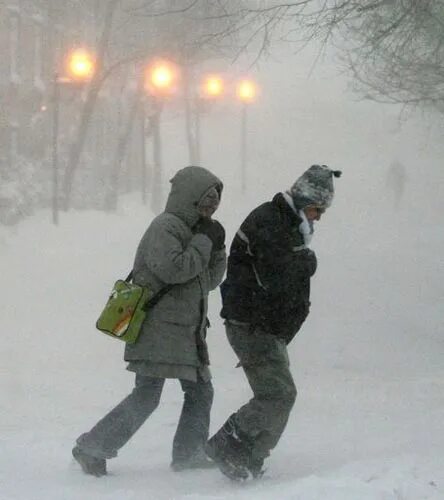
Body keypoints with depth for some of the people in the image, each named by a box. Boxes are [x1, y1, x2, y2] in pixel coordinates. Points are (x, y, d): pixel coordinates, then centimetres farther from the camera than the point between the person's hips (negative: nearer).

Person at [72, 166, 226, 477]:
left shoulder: (192, 230, 18)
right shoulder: (165, 227, -11)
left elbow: (209, 280, 20)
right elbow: (173, 269, -25)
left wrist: (218, 248, 5)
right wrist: (204, 241, -15)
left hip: (187, 331, 10)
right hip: (159, 330, -10)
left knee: (200, 391, 12)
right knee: (147, 396, -12)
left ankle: (189, 455, 21)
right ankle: (92, 448, -6)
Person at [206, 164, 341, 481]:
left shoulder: (290, 226, 18)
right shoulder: (267, 221, -15)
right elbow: (276, 278, -24)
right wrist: (306, 261, -9)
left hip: (271, 331, 10)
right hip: (251, 325, -10)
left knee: (278, 396, 9)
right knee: (279, 394, -16)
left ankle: (248, 464, 13)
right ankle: (226, 446, -11)